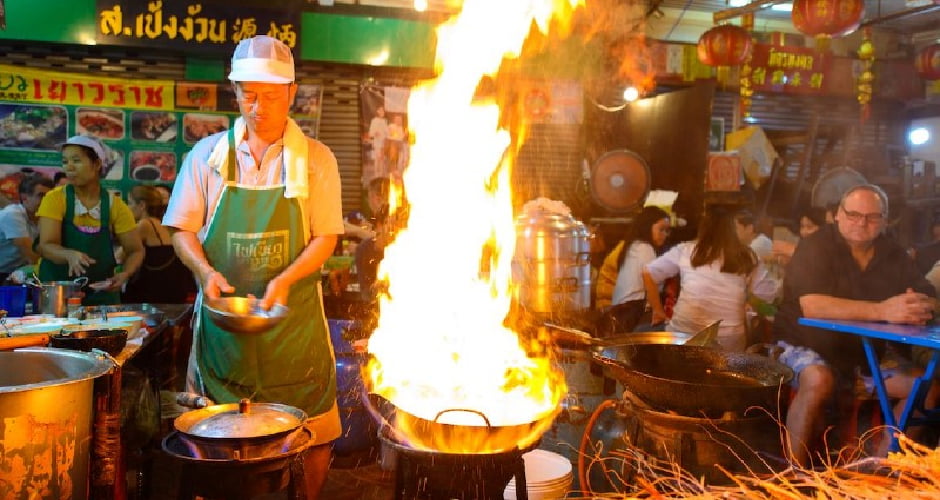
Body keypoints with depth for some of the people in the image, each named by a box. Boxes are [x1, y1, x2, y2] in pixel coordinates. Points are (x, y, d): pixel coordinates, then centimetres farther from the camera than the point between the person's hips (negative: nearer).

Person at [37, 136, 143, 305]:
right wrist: (70, 255, -36)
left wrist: (124, 274, -19)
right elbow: (46, 246, -15)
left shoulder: (115, 205, -3)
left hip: (101, 294, 1)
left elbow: (135, 250, 0)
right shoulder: (55, 199, -6)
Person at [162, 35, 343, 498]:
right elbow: (182, 229, 5)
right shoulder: (207, 154, 4)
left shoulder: (316, 159, 0)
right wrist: (206, 271, -15)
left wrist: (285, 280, -19)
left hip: (293, 316, -1)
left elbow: (325, 237, -3)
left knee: (311, 433, 4)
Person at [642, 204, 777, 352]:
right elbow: (768, 295, 8)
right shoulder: (747, 258, 2)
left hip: (684, 334, -1)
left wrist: (658, 310, 12)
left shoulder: (685, 250, 0)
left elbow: (649, 273, 3)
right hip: (729, 342, 1)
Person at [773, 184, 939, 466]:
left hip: (867, 355, 7)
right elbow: (811, 305, -29)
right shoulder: (817, 247, -14)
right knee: (818, 380, -36)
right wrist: (882, 310, -34)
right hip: (807, 345, -6)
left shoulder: (893, 254, 5)